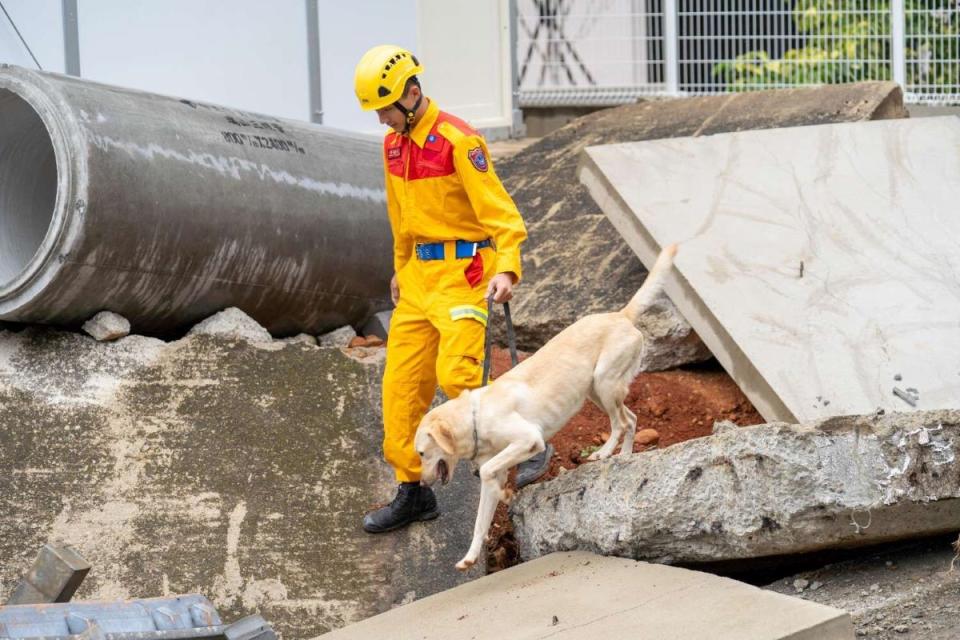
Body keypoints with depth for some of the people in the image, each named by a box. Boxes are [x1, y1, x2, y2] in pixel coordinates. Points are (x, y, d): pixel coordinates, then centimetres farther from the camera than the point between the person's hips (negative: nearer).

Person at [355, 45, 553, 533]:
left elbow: (500, 211, -22)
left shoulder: (458, 141, -16)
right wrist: (401, 268, 33)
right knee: (401, 383, 4)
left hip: (463, 271, -8)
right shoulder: (394, 145, 10)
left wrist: (506, 269, -36)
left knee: (457, 374, -19)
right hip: (420, 274, 8)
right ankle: (412, 493, 13)